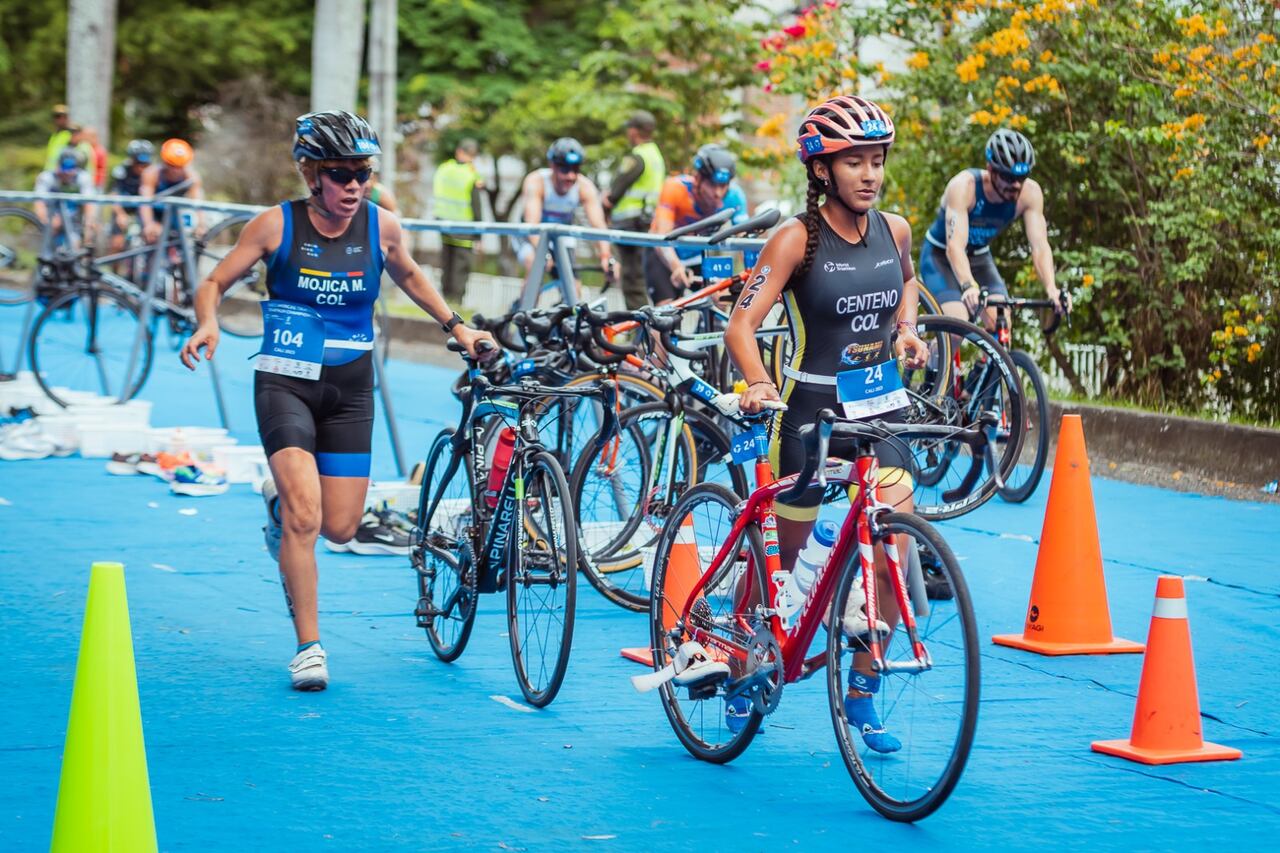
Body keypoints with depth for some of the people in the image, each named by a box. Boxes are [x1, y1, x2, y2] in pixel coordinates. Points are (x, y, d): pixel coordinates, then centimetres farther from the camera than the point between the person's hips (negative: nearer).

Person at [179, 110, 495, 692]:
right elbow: (215, 282, -3)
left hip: (349, 387, 3)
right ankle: (308, 646, -6)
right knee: (305, 518, -18)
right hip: (285, 383, -3)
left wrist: (456, 328, 13)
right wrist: (207, 324, -23)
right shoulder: (277, 225, -9)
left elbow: (409, 277, 18)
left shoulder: (381, 225, -3)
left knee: (341, 528, 4)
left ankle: (281, 499, 39)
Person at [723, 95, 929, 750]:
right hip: (810, 411, -4)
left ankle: (861, 694, 3)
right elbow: (742, 323, -18)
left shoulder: (894, 231, 2)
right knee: (782, 554, 8)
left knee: (896, 545, -10)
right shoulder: (798, 239, -12)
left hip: (879, 411, 4)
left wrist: (906, 327, 6)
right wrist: (757, 382, -36)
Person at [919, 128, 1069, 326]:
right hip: (941, 256, -4)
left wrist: (1051, 288, -47)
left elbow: (1040, 246, -28)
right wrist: (968, 286, -60)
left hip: (979, 258, 4)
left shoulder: (1030, 193, -22)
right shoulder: (964, 186, -34)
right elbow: (955, 246, -43)